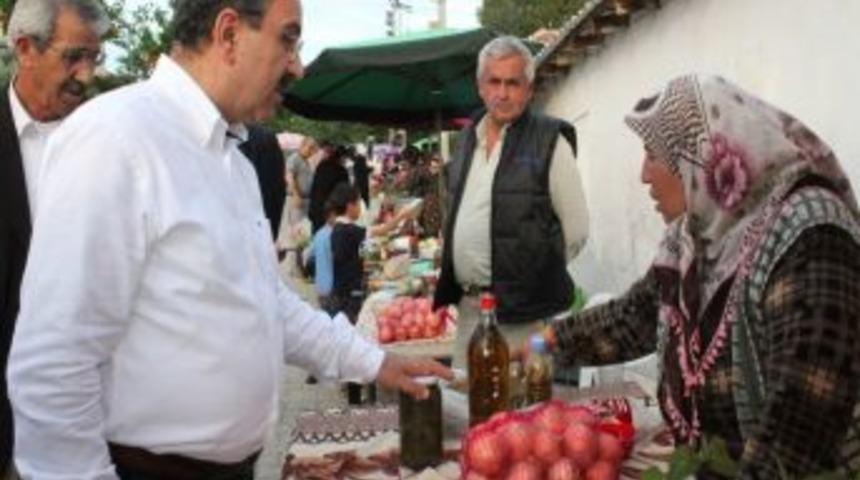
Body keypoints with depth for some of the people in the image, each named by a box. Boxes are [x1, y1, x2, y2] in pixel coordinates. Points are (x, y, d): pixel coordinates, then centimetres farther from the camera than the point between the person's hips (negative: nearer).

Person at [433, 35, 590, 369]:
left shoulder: (550, 141, -6)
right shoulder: (469, 137, 14)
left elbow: (576, 231, -5)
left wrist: (536, 275, 1)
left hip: (524, 314, -6)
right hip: (468, 305, 6)